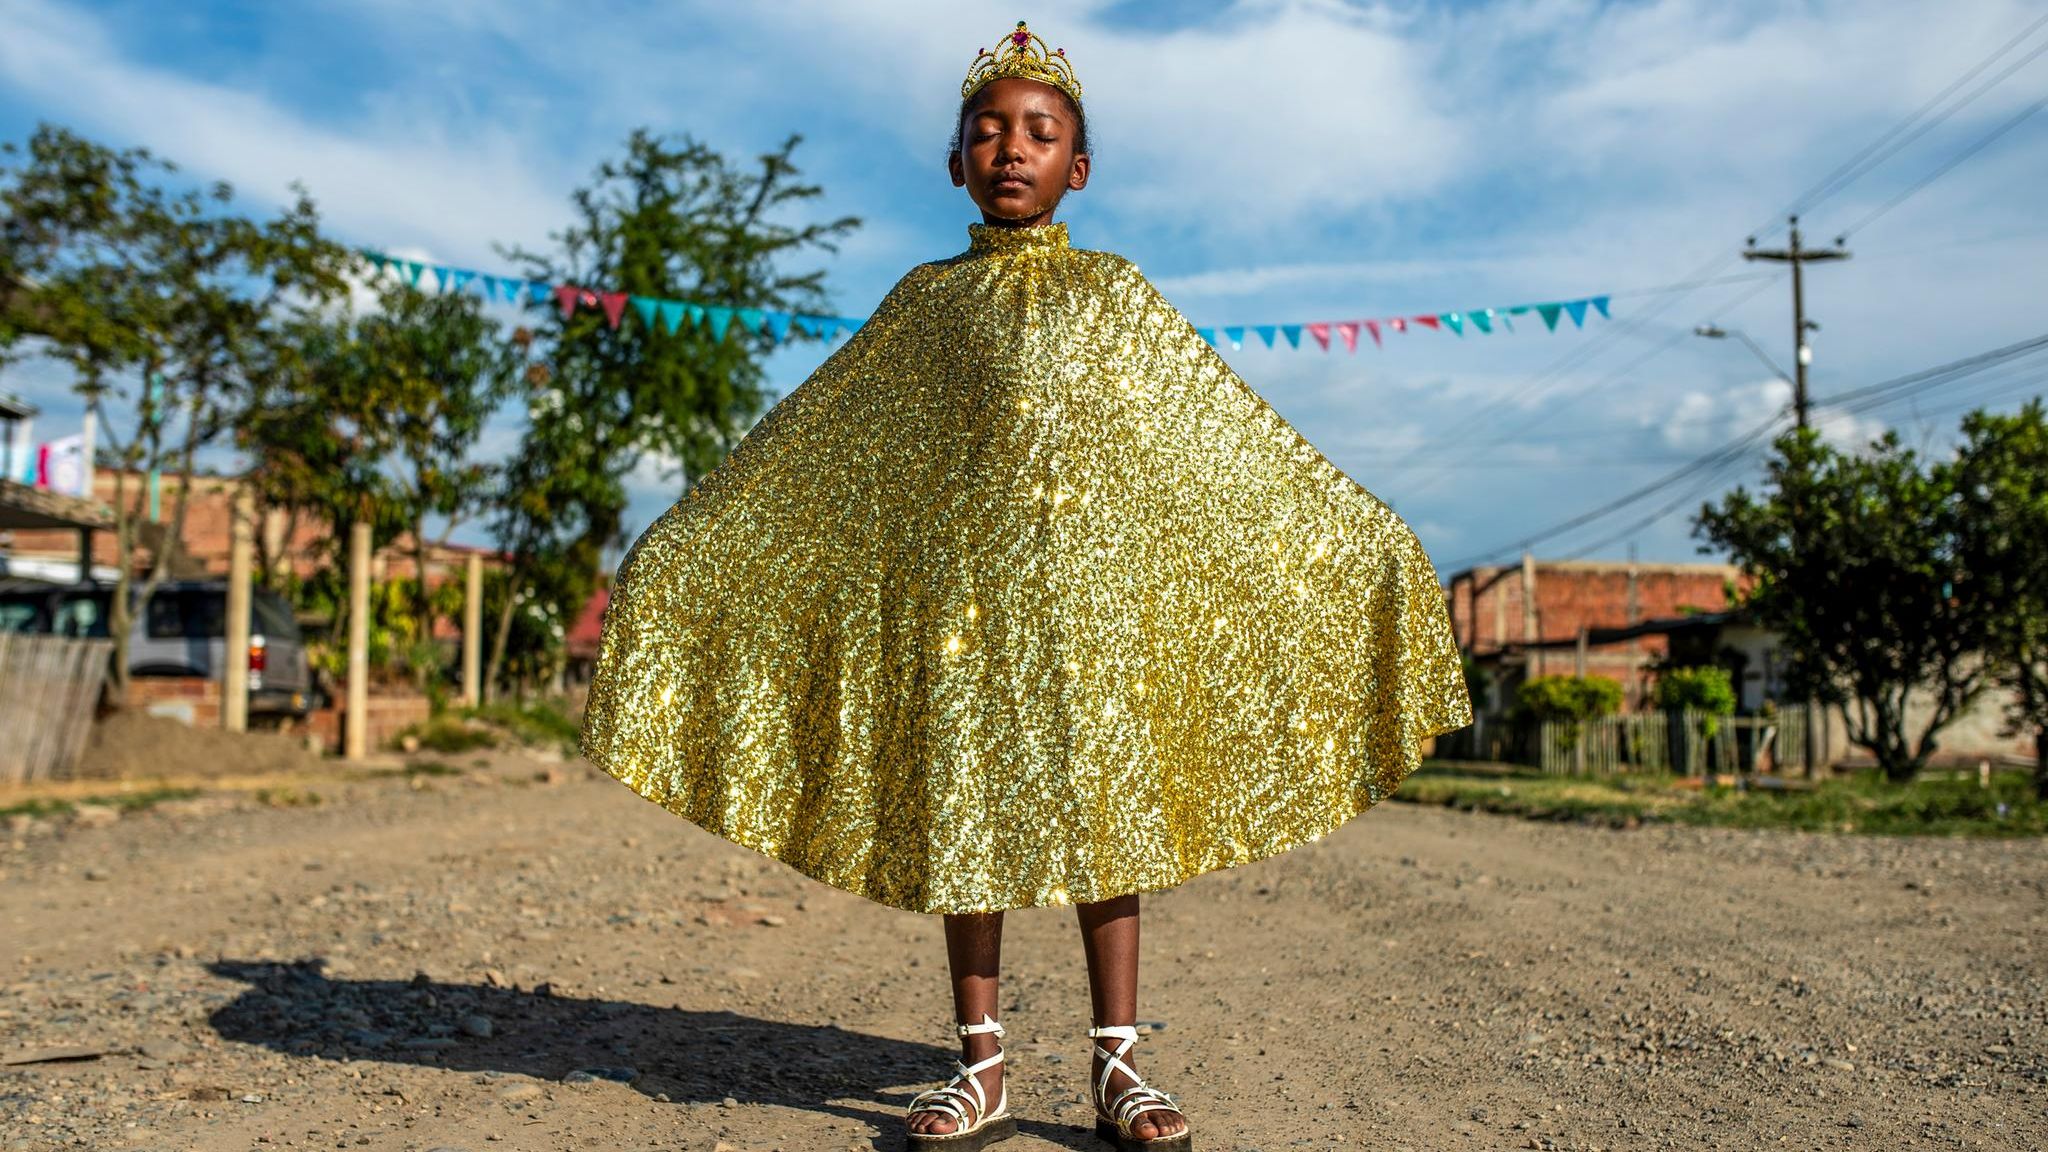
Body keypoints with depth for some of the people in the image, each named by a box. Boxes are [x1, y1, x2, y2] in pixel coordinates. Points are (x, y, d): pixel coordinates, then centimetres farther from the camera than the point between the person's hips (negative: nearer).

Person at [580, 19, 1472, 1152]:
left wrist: (1355, 531, 7)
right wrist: (681, 542, 10)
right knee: (960, 808, 1)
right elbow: (799, 444, 13)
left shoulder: (1113, 291, 10)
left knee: (1106, 798, -1)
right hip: (960, 578, 1)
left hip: (1089, 576, 0)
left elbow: (1225, 429, 10)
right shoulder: (925, 298, 11)